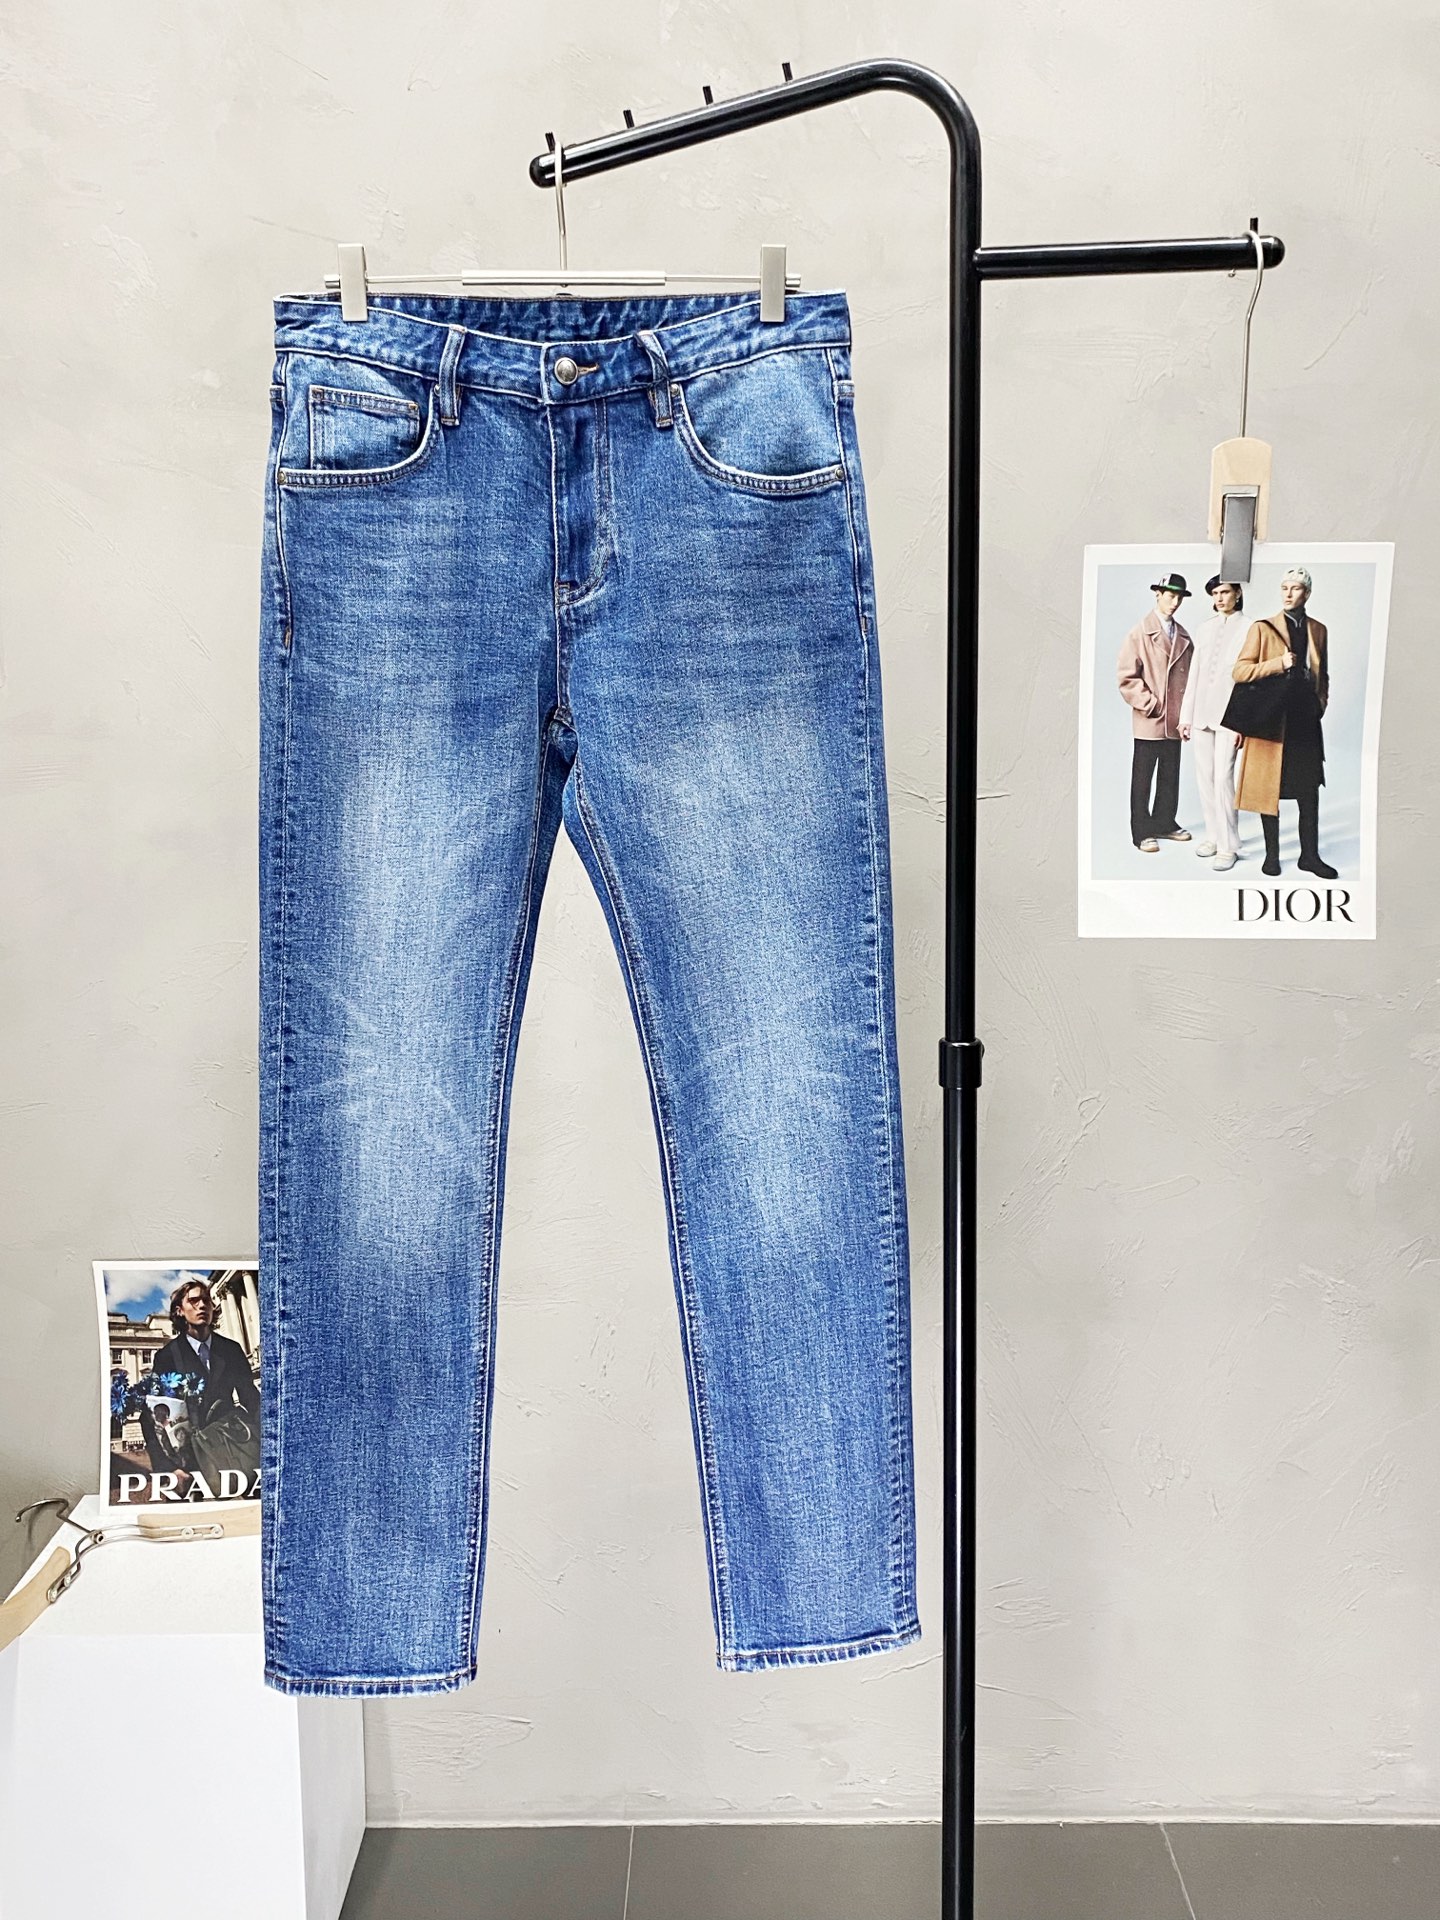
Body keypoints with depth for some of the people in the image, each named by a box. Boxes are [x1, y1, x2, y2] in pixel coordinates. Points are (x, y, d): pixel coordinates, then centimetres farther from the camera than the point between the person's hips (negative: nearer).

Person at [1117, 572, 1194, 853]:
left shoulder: (1183, 636, 10)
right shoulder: (1140, 632, -5)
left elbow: (1189, 674, 15)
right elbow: (1126, 675, -9)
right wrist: (1149, 704, -12)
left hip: (1175, 720, 5)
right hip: (1149, 720, -5)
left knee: (1170, 776, 11)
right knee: (1143, 778, 1)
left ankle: (1165, 822, 23)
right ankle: (1142, 832, 6)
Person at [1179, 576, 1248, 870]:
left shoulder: (1246, 629, -2)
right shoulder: (1205, 628, 13)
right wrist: (1186, 715, 10)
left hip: (1229, 714, -5)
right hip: (1201, 713, 5)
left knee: (1223, 778, -10)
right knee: (1204, 778, 6)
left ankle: (1228, 845, -4)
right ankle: (1213, 835, 17)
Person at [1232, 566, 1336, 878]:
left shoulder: (1318, 631, 14)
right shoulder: (1262, 629, 1)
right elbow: (1240, 671, -6)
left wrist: (1321, 704, 9)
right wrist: (1279, 663, -15)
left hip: (1306, 723, 3)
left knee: (1310, 793, 2)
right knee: (1269, 790, 2)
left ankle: (1309, 855, 9)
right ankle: (1272, 855, 12)